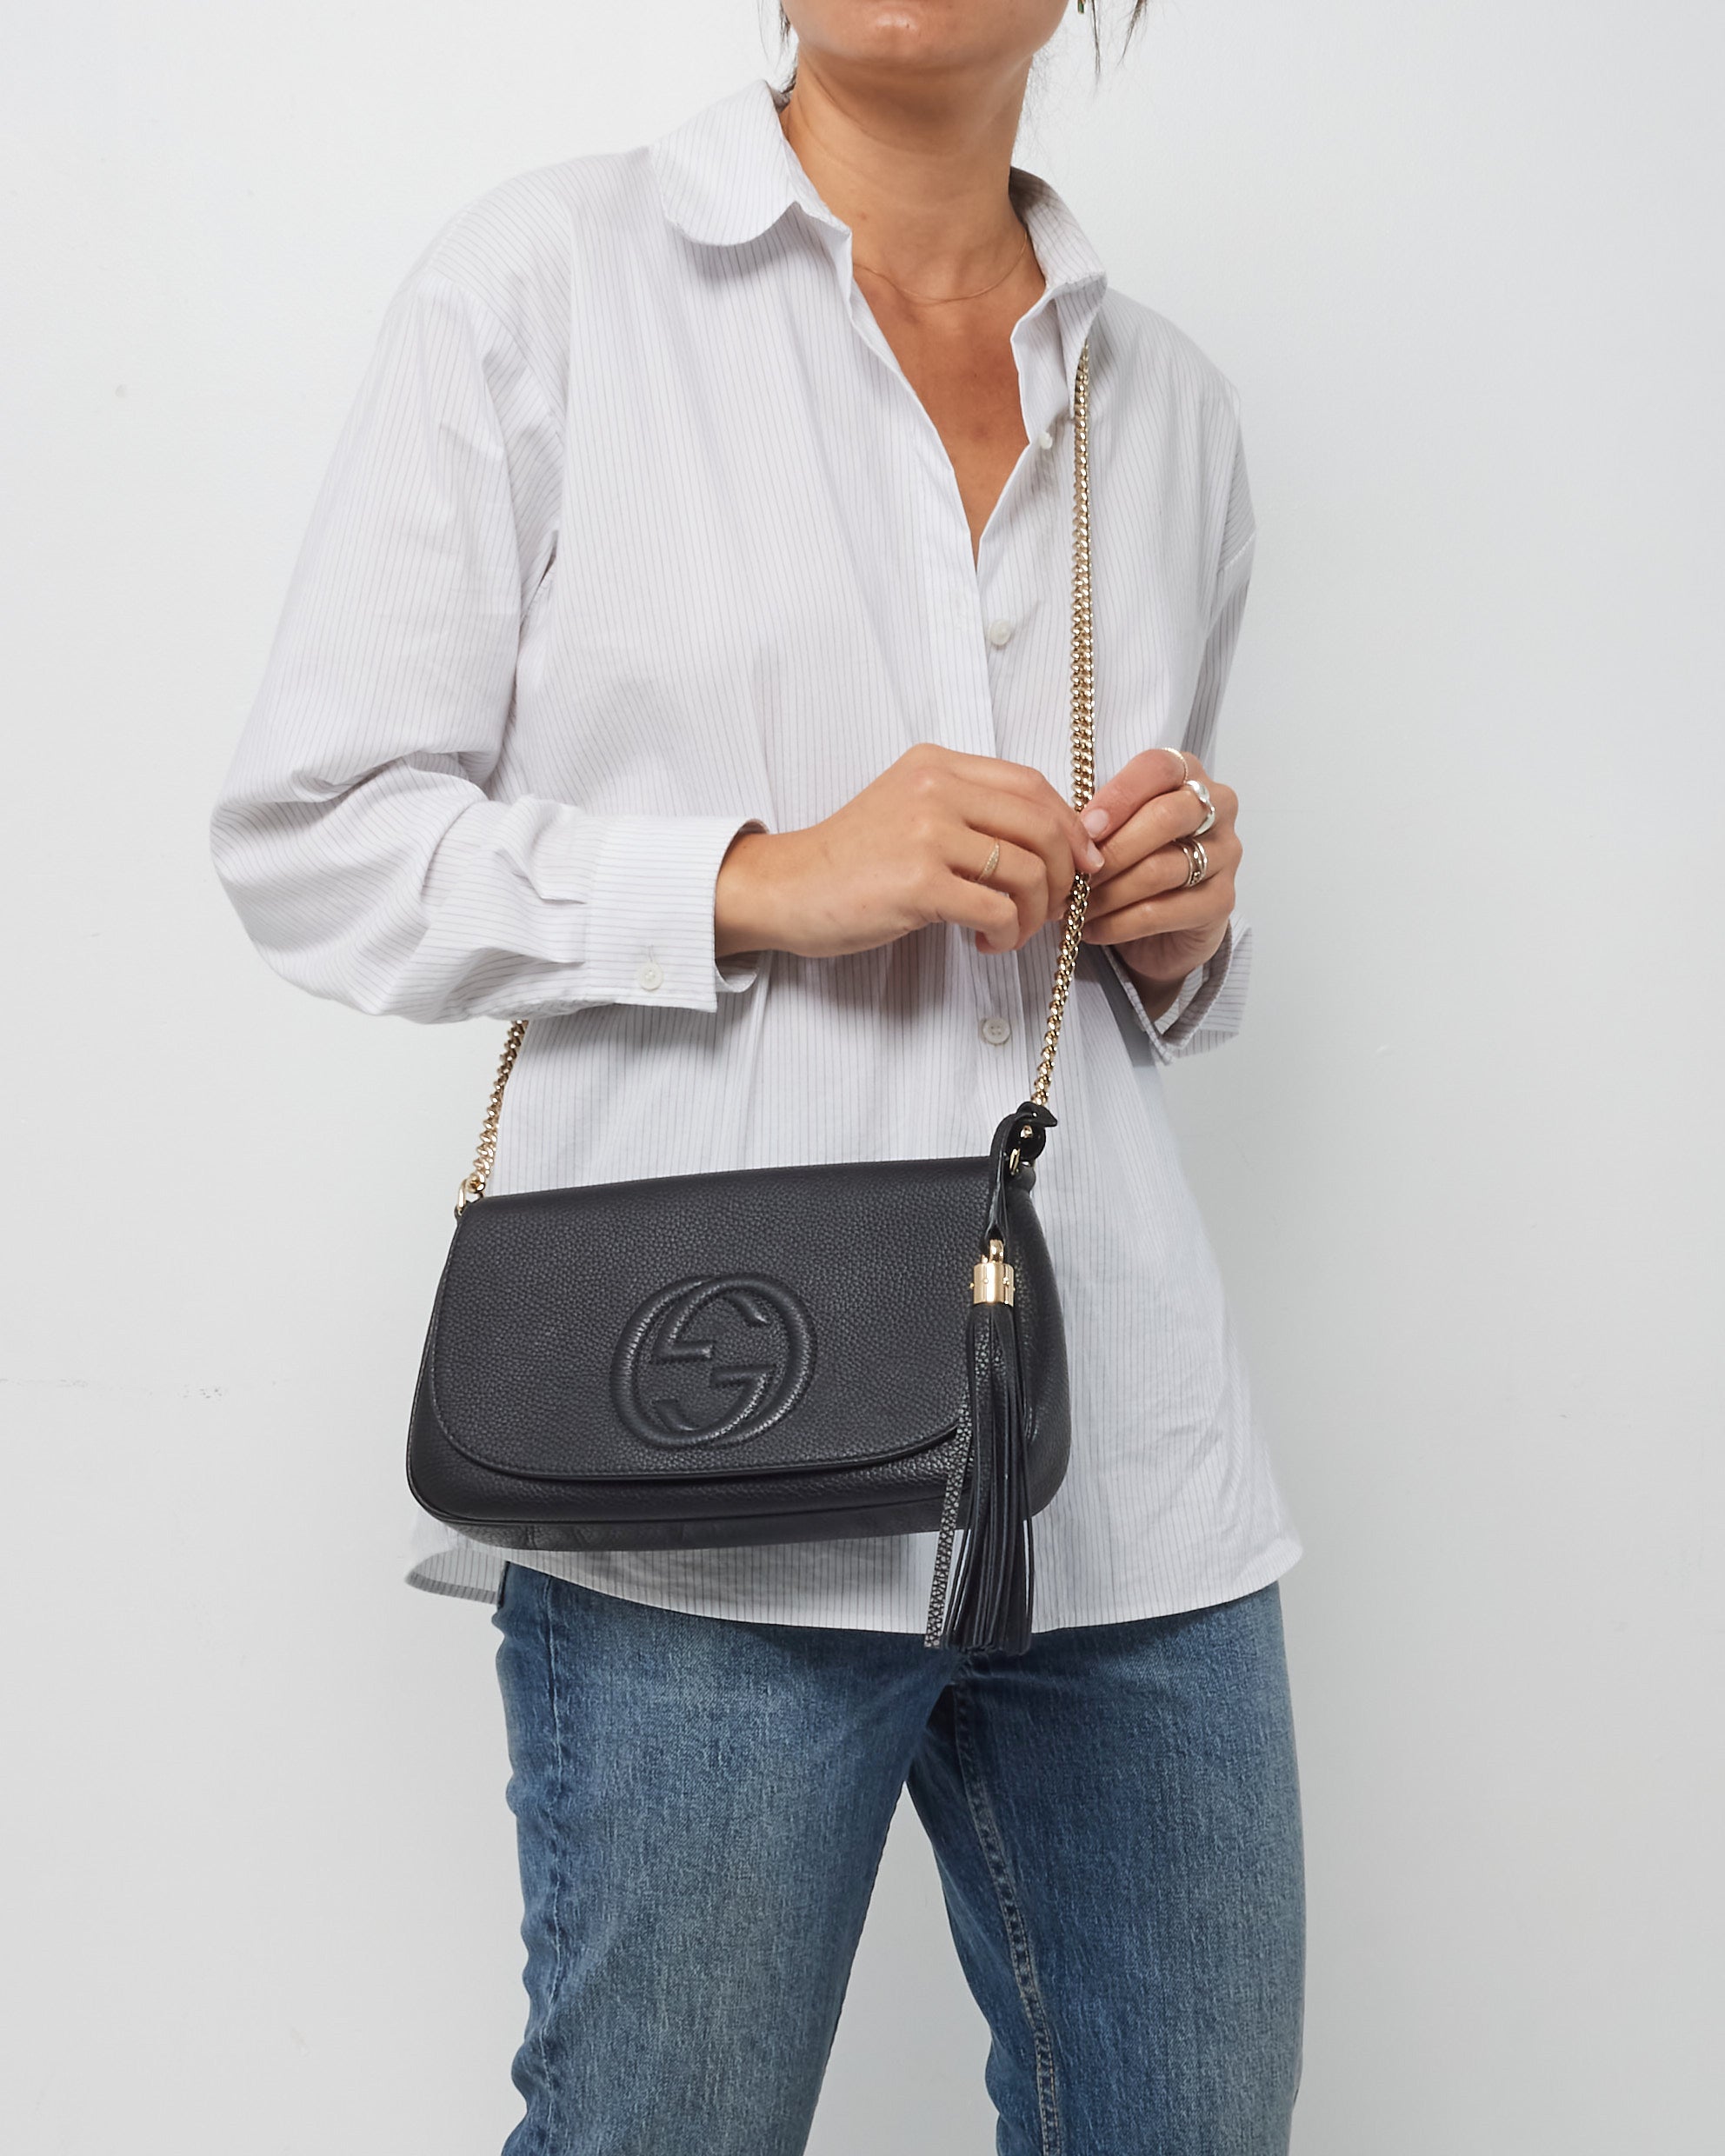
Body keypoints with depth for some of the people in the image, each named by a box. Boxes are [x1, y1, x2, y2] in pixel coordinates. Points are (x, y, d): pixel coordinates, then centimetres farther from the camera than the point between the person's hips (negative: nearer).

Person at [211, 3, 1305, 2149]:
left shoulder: (1168, 402, 16)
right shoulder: (544, 278, 1)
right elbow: (310, 836, -3)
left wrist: (1182, 937, 2)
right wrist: (755, 879, -14)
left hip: (1127, 1466, 5)